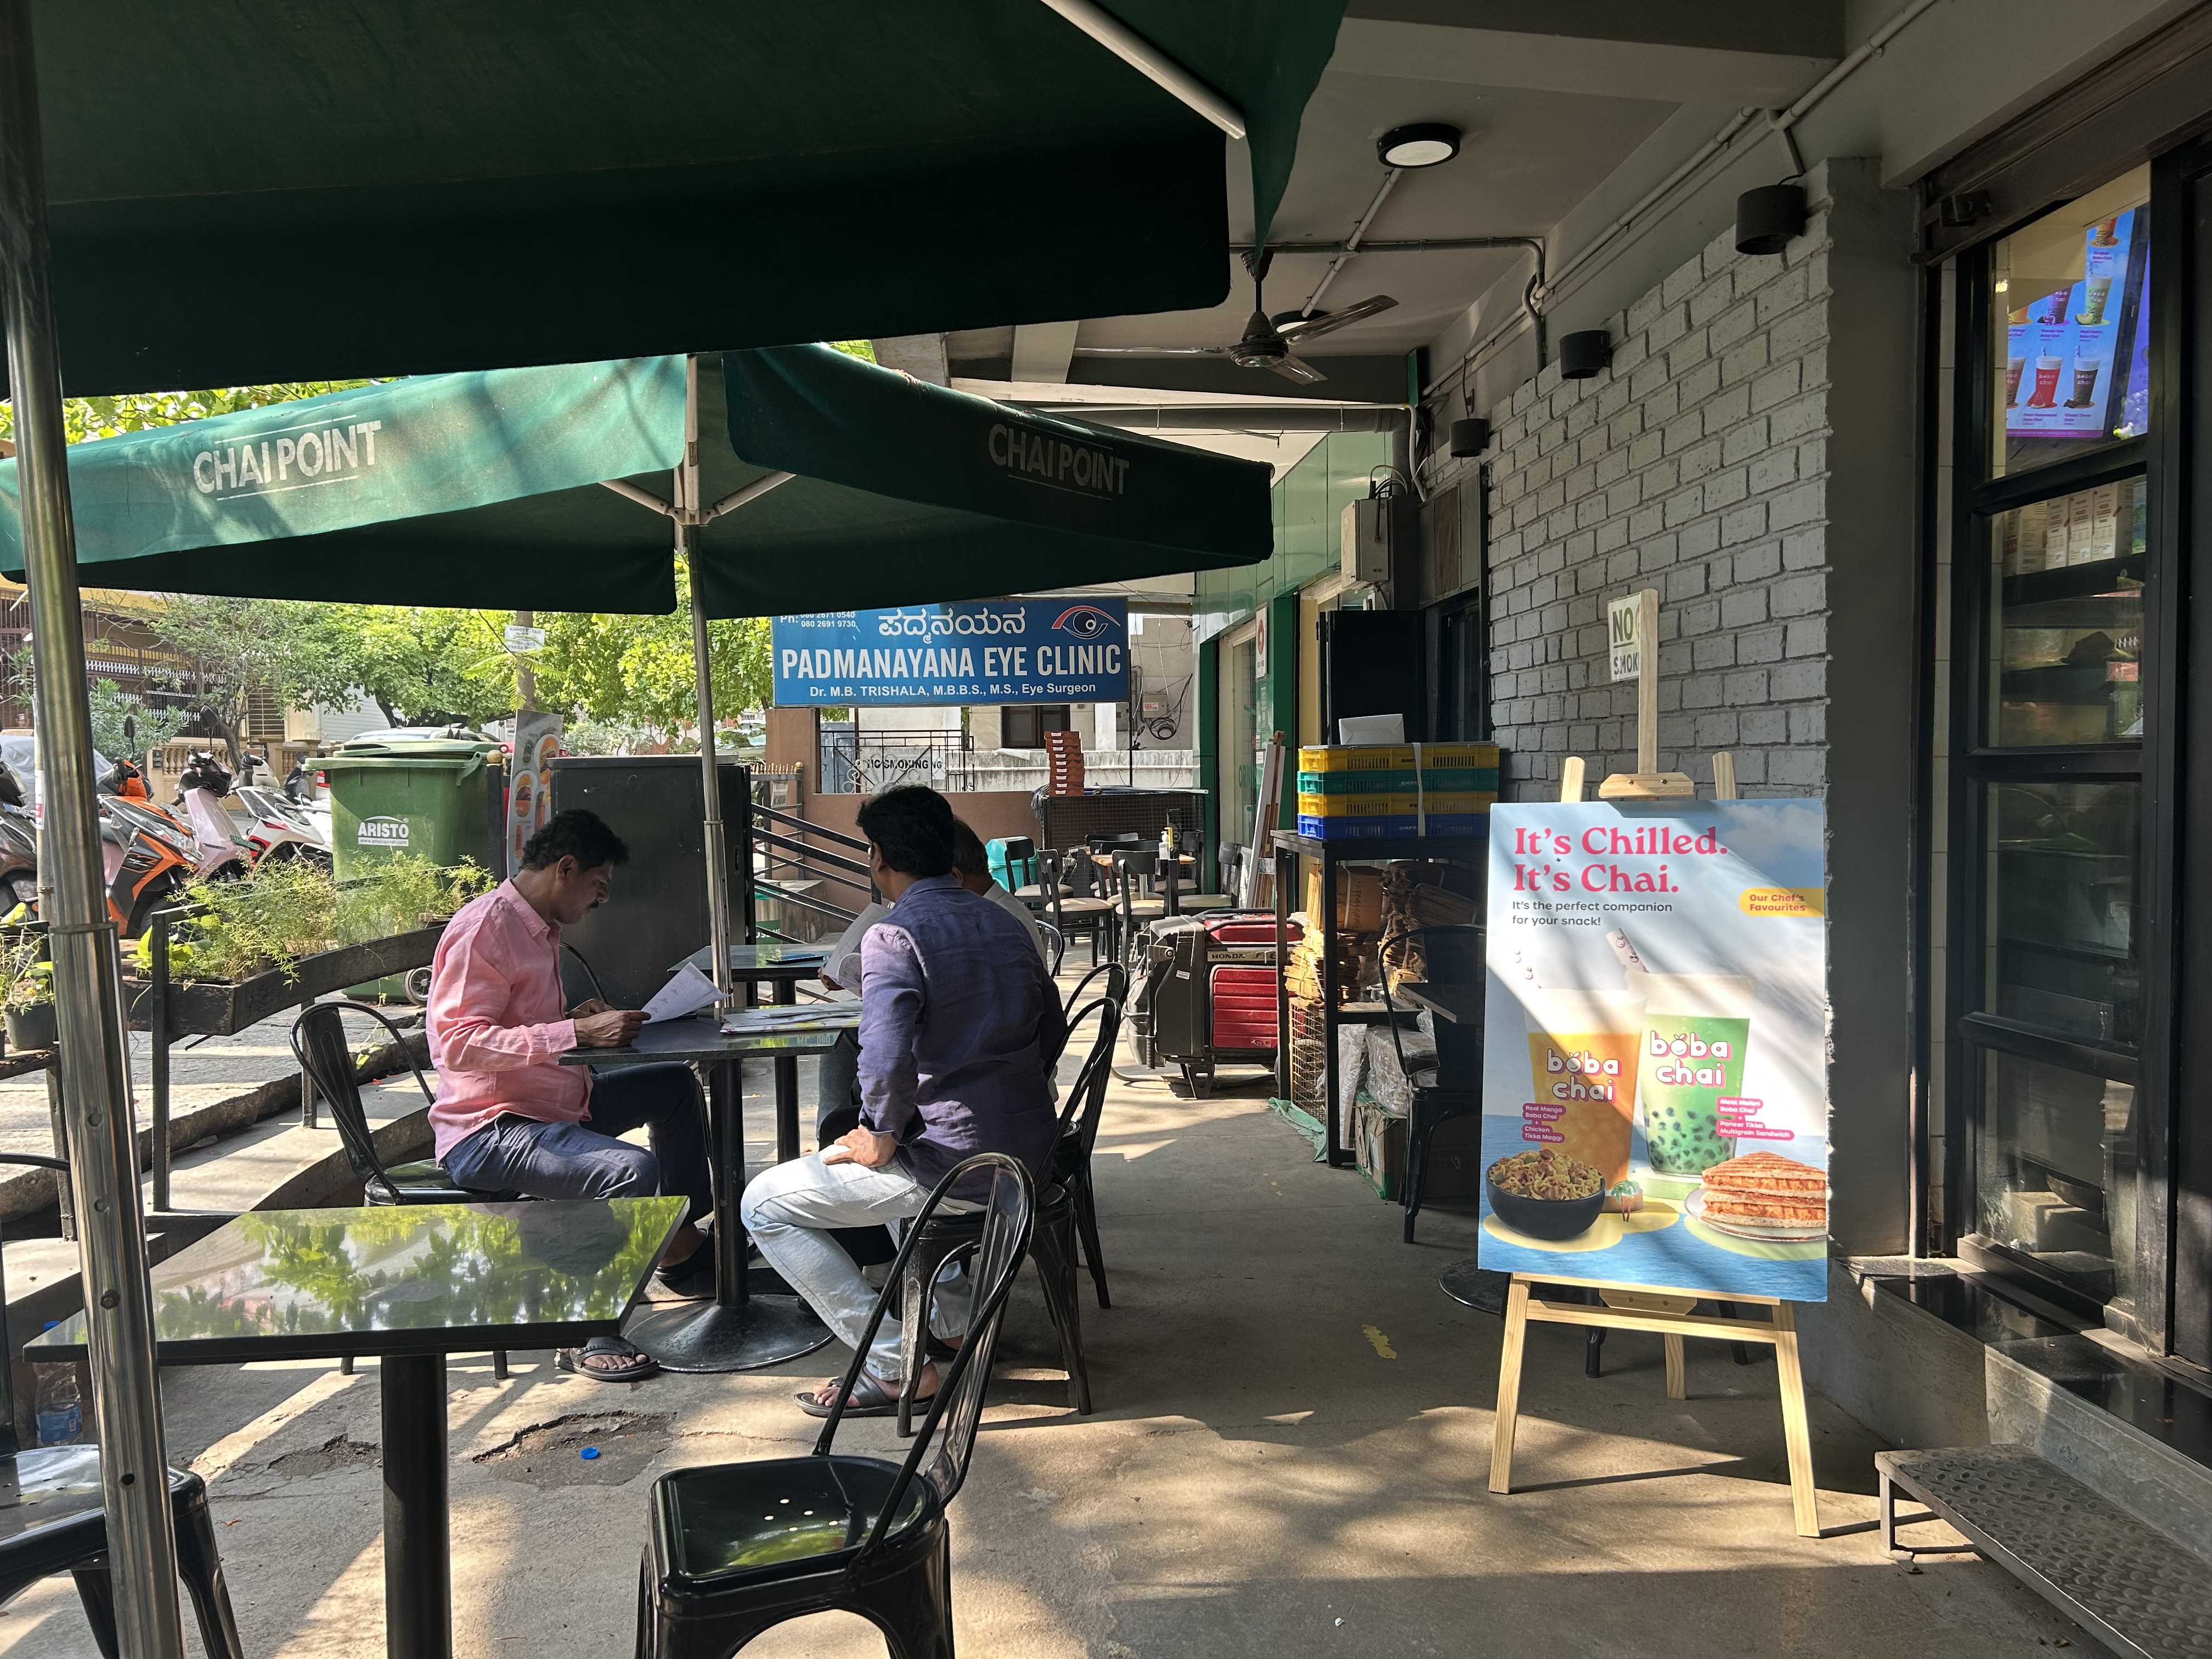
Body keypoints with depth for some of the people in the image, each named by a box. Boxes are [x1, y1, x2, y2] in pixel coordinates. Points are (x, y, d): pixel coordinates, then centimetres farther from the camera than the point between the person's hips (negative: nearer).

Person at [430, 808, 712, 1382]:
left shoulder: (541, 927, 14)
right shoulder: (484, 927, -18)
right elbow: (459, 1043, -28)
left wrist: (578, 1018, 6)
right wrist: (576, 1033, -32)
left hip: (556, 1105, 11)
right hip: (487, 1133, -11)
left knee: (676, 1085, 17)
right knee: (634, 1171, -31)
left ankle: (686, 1253, 24)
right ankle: (586, 1336, -16)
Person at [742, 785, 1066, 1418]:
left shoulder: (894, 937, -17)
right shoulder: (1005, 924, 9)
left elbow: (886, 1061, -30)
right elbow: (1053, 1029, 18)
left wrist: (882, 1140, -12)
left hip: (955, 1160, -9)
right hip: (1032, 1147, 9)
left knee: (764, 1205, 4)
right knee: (902, 1161, 38)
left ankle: (895, 1368, 2)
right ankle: (952, 1315, 34)